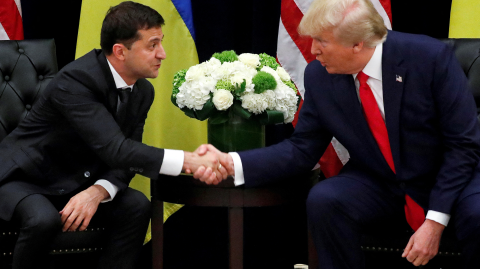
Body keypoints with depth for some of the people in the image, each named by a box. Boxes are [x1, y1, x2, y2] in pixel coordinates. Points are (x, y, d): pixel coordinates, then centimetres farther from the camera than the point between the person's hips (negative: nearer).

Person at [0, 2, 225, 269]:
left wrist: (98, 191, -26)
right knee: (44, 220, -36)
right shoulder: (76, 80, -29)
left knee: (136, 206, -18)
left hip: (79, 181, 7)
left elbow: (125, 158, -3)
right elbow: (115, 150, -36)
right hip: (25, 177, -7)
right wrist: (189, 161, -40)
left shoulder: (143, 91, -3)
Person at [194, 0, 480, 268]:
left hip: (448, 180, -3)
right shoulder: (320, 76, -7)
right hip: (379, 187, 3)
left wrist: (435, 221, -22)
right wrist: (232, 163, -16)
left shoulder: (431, 57, -19)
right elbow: (302, 149, 0)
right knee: (323, 200, -27)